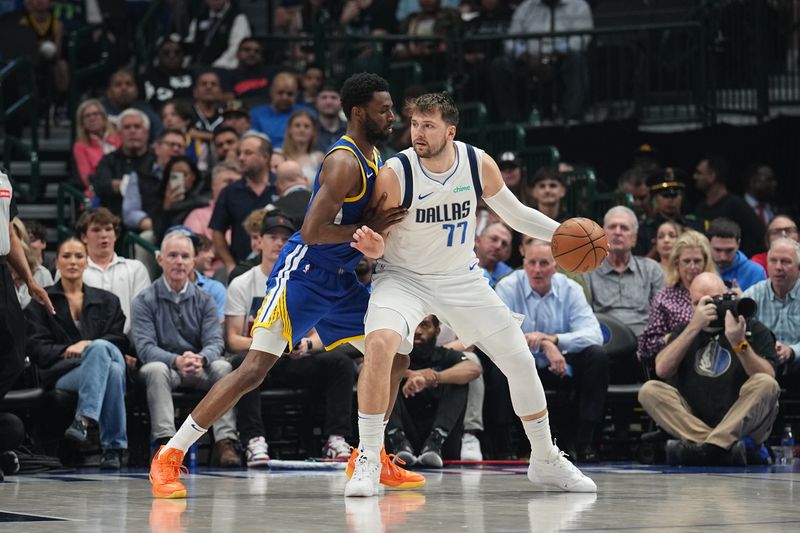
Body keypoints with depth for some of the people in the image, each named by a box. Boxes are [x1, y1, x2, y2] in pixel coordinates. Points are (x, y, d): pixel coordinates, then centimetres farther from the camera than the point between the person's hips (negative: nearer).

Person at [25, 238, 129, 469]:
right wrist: (66, 351, -14)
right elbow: (35, 347, 6)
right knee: (111, 371, -37)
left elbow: (120, 341, 12)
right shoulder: (41, 301, 18)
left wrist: (88, 346, -8)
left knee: (99, 348, -39)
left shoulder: (106, 300, 25)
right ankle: (114, 447, -44)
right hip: (62, 372, -2)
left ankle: (84, 419, -46)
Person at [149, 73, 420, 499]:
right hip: (302, 274, -9)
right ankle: (169, 456, -11)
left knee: (395, 359, 9)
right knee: (254, 369, -15)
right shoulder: (343, 163, -19)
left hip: (340, 280, 9)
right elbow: (312, 231, -26)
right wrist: (368, 229, -20)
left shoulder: (373, 157, 10)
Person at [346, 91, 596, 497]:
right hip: (404, 277, -4)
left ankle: (545, 461, 26)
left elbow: (515, 214, 4)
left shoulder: (479, 165, -11)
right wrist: (371, 247, -37)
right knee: (379, 343, -33)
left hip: (461, 279, 4)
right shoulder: (394, 174, -21)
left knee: (520, 361, 4)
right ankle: (368, 460, -21)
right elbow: (376, 241, -13)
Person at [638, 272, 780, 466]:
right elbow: (662, 370, -2)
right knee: (650, 390, -18)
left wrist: (739, 343, -22)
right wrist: (694, 327, -7)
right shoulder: (684, 332, 17)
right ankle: (724, 448, -33)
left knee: (765, 384, -27)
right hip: (692, 424, 2)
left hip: (741, 424, -2)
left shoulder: (754, 330, 9)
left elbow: (768, 378, -8)